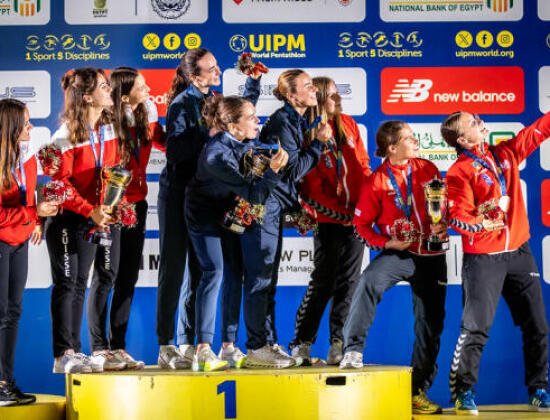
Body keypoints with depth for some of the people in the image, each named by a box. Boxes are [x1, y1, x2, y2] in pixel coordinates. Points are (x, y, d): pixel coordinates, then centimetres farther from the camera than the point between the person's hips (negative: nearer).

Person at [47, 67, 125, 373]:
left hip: (106, 217, 6)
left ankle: (100, 349, 18)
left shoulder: (110, 129, 6)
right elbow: (59, 182, -16)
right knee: (70, 284, -1)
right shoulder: (67, 135, -12)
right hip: (73, 219, -6)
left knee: (106, 279, 9)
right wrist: (90, 211, -19)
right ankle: (65, 354, 4)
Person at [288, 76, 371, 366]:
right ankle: (301, 344, 6)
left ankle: (338, 345, 10)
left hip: (356, 217, 5)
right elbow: (311, 187, -12)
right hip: (329, 220, -5)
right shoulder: (306, 134, -9)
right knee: (324, 282, -4)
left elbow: (363, 165, 13)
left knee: (348, 282, 5)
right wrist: (341, 213, -13)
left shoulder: (348, 124, 8)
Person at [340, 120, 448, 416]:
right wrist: (386, 243, -16)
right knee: (369, 282, -35)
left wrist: (443, 225, -9)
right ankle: (353, 351, -33)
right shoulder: (377, 181, -6)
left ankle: (419, 390, 20)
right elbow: (362, 222, -2)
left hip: (431, 256, 3)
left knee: (430, 324, 6)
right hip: (398, 252, -3)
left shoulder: (427, 169, 3)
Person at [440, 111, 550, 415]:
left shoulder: (505, 153, 9)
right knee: (476, 327, -6)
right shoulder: (460, 172, -8)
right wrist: (484, 223, -31)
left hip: (519, 253, 6)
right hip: (483, 258, -6)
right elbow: (458, 218, -16)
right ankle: (463, 392, 4)